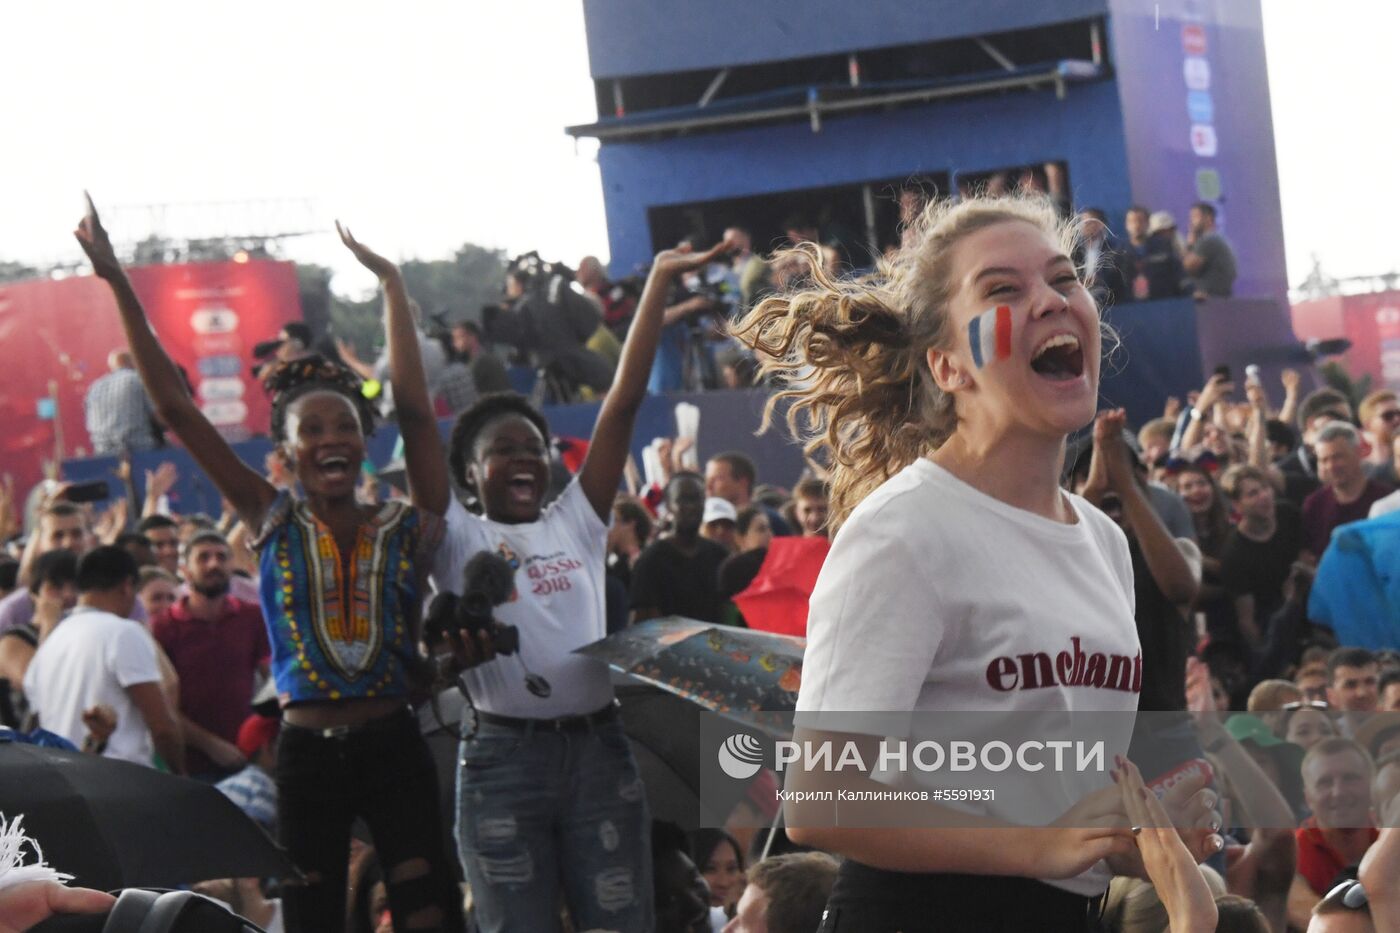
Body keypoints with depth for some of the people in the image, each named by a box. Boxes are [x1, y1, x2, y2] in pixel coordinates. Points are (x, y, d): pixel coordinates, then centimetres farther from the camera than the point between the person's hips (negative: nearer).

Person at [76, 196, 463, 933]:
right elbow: (175, 409, -2)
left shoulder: (407, 529, 0)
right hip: (306, 754, 1)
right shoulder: (272, 523, 1)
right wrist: (119, 286, -6)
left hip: (393, 747, -1)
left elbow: (414, 408, -9)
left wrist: (392, 285, -8)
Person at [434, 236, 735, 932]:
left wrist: (659, 281, 4)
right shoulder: (457, 538, 4)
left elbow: (624, 402, 8)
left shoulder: (576, 521, 12)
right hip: (503, 758, -2)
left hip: (598, 748, 3)